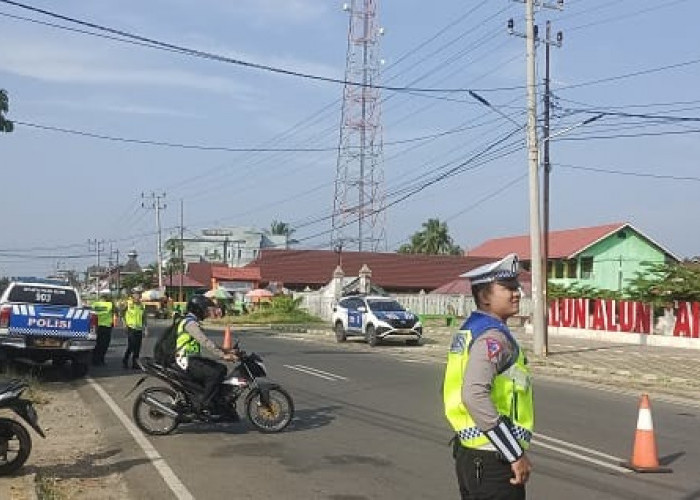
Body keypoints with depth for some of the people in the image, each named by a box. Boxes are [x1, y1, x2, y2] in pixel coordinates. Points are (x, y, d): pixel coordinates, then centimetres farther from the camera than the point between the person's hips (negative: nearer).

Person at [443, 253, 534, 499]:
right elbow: (475, 395, -32)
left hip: (467, 452, 10)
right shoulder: (493, 337, -18)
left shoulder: (468, 331, 11)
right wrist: (516, 455, -25)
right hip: (493, 461, -10)